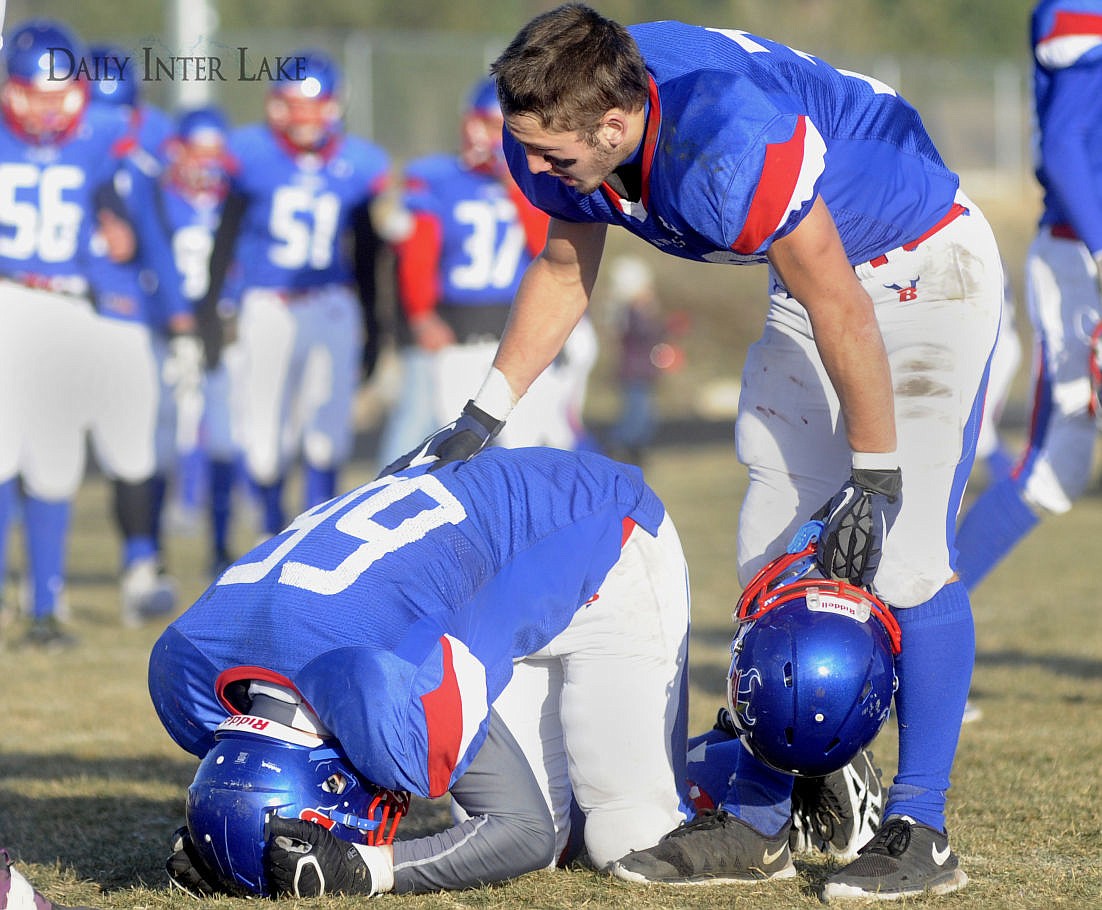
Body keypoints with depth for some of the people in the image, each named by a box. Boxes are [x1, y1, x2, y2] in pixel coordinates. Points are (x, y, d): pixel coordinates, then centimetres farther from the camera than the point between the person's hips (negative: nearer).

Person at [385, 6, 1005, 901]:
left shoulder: (729, 148, -39)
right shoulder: (559, 136, -15)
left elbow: (843, 314, -29)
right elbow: (564, 268, 7)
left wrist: (875, 480, -19)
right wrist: (485, 414, 3)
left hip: (924, 269, -8)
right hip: (815, 276, 8)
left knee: (908, 554, -15)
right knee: (773, 551, 5)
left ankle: (922, 831, -8)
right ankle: (761, 820, 11)